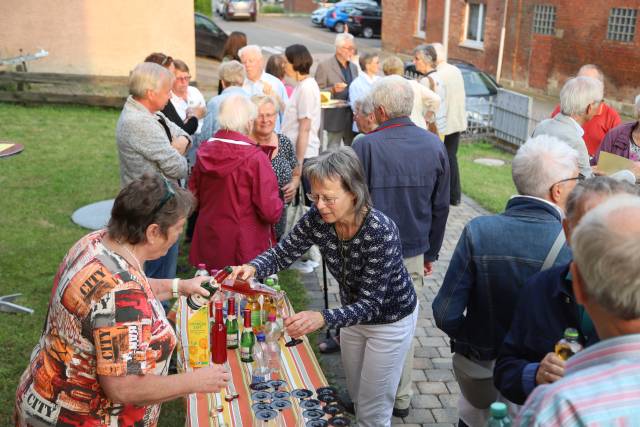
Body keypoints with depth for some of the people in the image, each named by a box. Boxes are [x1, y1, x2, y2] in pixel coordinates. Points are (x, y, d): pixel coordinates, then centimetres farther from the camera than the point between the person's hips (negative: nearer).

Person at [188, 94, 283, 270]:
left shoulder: (204, 151, -1)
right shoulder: (255, 158, -18)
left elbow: (193, 197, 10)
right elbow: (271, 212, -18)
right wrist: (278, 204, 2)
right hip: (245, 250, -5)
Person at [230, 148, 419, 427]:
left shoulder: (381, 232, -36)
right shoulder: (317, 218, -20)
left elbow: (371, 304, -34)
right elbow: (283, 253, -11)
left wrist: (323, 319, -51)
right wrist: (253, 268, -34)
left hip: (390, 319, -5)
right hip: (354, 312, 6)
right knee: (356, 396, 25)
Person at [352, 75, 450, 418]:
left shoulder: (365, 147, -16)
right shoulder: (434, 146, -2)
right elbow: (441, 206, 5)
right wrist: (431, 252, 16)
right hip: (413, 254, 4)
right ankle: (401, 398, 29)